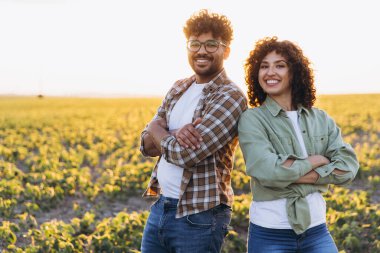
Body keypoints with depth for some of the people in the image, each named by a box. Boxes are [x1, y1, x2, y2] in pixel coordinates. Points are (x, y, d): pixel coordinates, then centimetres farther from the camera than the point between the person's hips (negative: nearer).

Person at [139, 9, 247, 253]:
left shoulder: (231, 97, -13)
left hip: (199, 216, -6)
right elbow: (147, 145, 6)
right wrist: (174, 136, -16)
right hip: (160, 206, 7)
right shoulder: (179, 89, 10)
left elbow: (184, 153, -22)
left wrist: (157, 130, -3)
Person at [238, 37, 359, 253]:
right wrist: (315, 160, -8)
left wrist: (296, 176, -16)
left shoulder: (321, 119, 5)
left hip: (316, 229, 3)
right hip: (270, 232, -3)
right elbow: (267, 171, -20)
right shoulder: (252, 119, -6)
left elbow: (348, 166, -6)